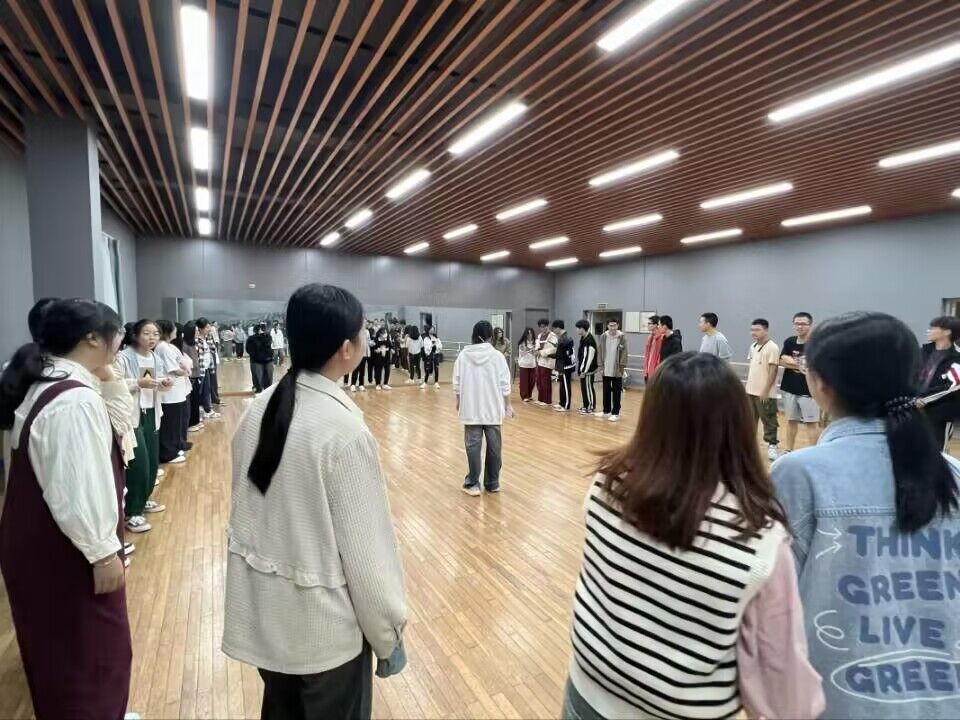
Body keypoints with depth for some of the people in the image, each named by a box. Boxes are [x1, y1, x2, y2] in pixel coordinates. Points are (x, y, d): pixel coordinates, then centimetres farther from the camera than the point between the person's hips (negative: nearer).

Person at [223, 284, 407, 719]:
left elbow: (248, 501, 5)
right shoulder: (344, 430, -27)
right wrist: (389, 636, -6)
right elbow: (367, 546, -20)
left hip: (261, 609, 6)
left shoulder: (259, 409, -7)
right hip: (321, 623, -6)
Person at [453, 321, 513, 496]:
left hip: (471, 408, 0)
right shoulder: (497, 355, -7)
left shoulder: (463, 355, -4)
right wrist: (508, 404, 8)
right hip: (493, 408, 0)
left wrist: (459, 401, 17)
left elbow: (457, 383, 2)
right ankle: (493, 483, 20)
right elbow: (505, 384, -4)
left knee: (473, 445, 6)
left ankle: (473, 484, 10)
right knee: (494, 445, 10)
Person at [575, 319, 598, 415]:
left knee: (588, 388, -2)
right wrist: (580, 368, 19)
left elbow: (589, 357, -22)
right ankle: (586, 406, 25)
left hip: (588, 370, -10)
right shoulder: (583, 338, 12)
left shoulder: (590, 340, -19)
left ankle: (591, 408, 7)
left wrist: (584, 370, -21)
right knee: (584, 387, 15)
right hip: (583, 368, 10)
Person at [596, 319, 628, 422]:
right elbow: (600, 351, 5)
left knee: (616, 392, 3)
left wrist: (622, 366, -13)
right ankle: (606, 411, 25)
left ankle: (615, 413, 9)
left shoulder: (622, 337, -7)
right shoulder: (603, 336, 2)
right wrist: (600, 364, -1)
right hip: (606, 369, 4)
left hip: (617, 370, -4)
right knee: (606, 391, 13)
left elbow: (624, 353, -8)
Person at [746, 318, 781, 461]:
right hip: (751, 391, 8)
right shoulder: (753, 347, 10)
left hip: (764, 393, -7)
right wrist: (748, 386, 15)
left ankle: (772, 445, 16)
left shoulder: (772, 348, -14)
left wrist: (765, 390, -18)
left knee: (768, 420, 4)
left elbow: (773, 371, -17)